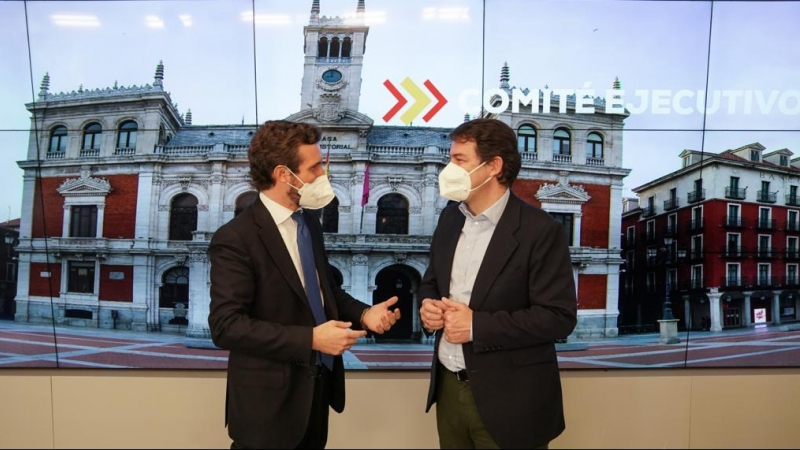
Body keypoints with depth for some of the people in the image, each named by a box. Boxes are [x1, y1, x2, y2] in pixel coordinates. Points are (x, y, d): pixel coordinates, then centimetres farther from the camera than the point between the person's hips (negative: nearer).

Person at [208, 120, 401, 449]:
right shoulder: (235, 239, -19)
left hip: (318, 384, 7)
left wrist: (363, 313, -3)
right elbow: (226, 325, -24)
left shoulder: (309, 223, 7)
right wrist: (310, 339, -26)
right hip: (270, 398, -7)